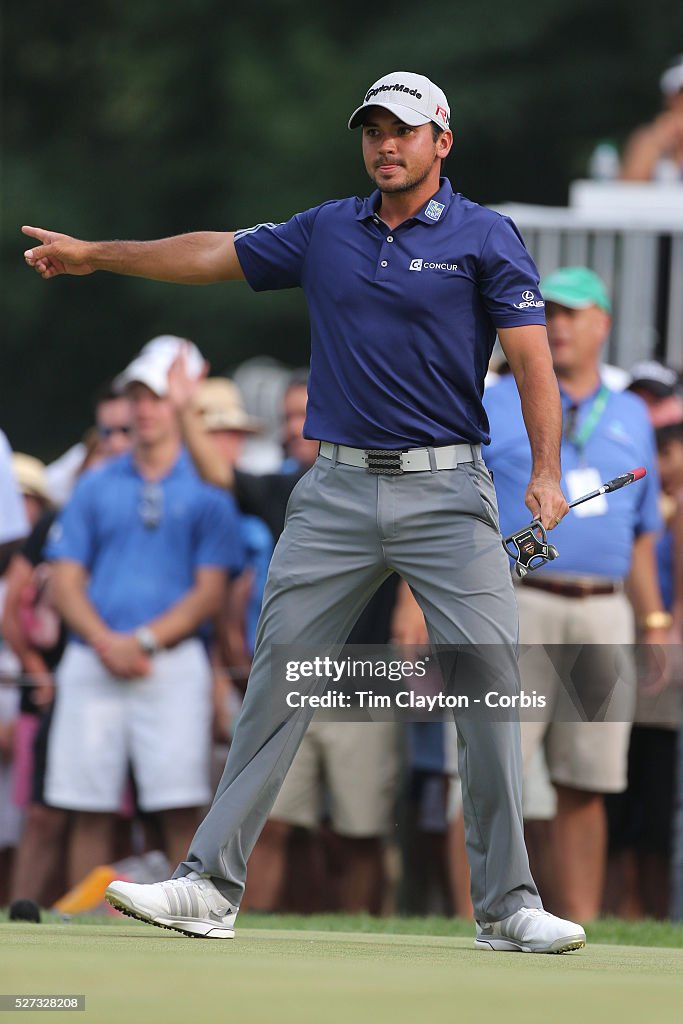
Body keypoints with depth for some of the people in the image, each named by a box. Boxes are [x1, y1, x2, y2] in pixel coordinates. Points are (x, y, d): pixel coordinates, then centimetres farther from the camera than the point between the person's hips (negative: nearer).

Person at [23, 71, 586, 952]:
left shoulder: (485, 238, -1)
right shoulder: (326, 232, 12)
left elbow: (531, 358, -8)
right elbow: (214, 254, 21)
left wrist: (545, 472, -19)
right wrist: (99, 255, 20)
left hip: (447, 491, -3)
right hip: (338, 490, 3)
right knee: (277, 681, 0)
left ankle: (506, 905, -1)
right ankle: (210, 887, 1)